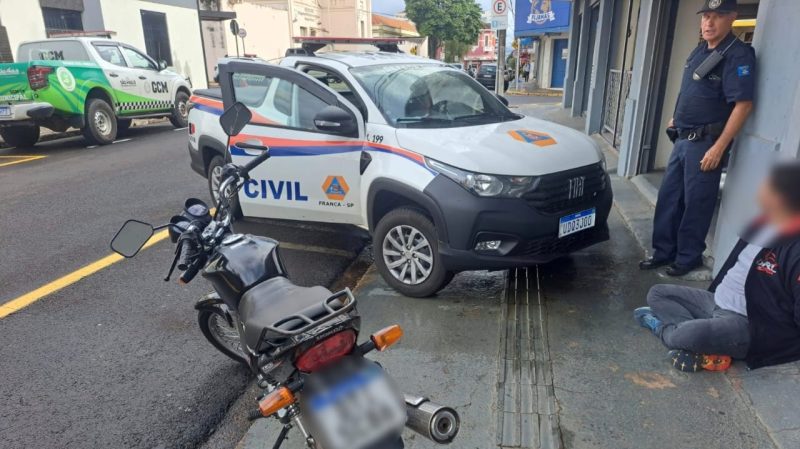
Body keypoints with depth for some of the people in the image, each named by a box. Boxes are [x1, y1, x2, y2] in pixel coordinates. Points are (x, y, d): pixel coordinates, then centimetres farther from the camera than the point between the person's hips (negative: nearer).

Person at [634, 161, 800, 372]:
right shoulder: (765, 225, 5)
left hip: (747, 324, -9)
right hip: (716, 302, 9)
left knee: (686, 335, -35)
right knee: (657, 294, 6)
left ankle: (665, 327, 1)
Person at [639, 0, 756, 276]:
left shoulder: (738, 55, -14)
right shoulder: (700, 51, 12)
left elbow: (743, 105, -21)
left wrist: (718, 147, -24)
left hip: (705, 142, -8)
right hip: (682, 139, 8)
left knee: (696, 204, 1)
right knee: (668, 197, 11)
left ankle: (689, 257, 14)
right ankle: (664, 251, 21)